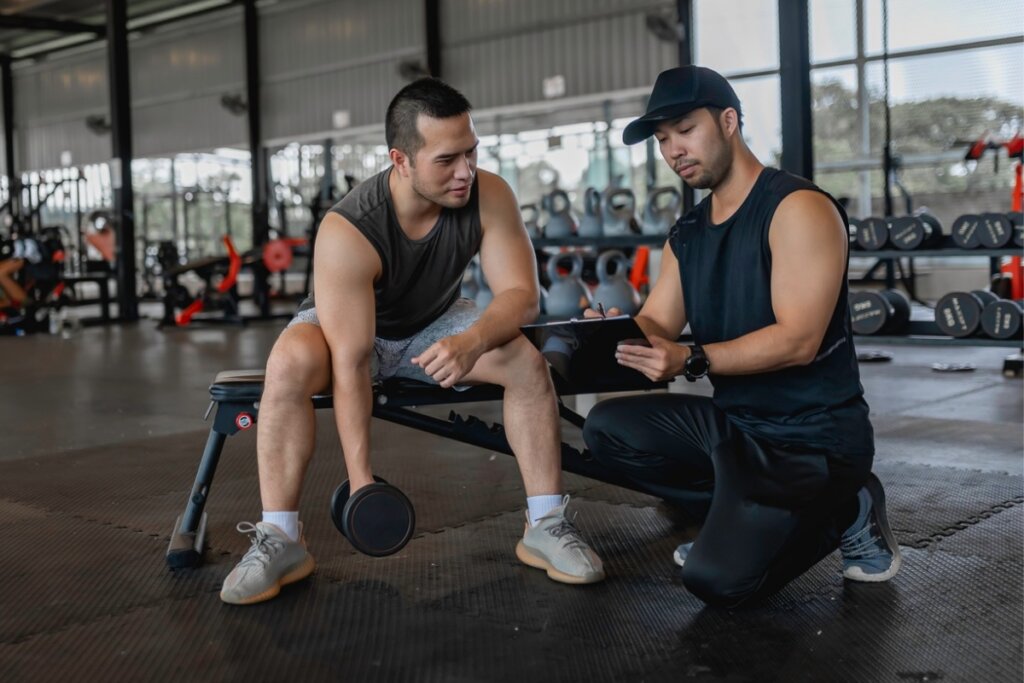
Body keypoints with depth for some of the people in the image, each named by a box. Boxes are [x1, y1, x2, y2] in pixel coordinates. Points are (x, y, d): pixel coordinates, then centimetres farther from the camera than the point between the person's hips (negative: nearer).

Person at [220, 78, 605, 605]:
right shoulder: (347, 231, -35)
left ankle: (546, 526, -11)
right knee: (290, 362, -35)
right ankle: (279, 541, -25)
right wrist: (360, 477, -36)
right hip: (346, 327, -3)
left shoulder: (490, 198, -24)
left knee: (528, 361, -22)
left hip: (435, 326, 3)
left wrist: (474, 340, -48)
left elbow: (521, 294, -25)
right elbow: (350, 363, -35)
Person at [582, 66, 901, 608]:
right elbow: (657, 327, 3)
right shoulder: (686, 235, 10)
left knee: (717, 578, -24)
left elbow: (798, 340, -24)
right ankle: (739, 518, 1)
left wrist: (692, 360, -33)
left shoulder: (798, 208, -15)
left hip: (815, 435, -8)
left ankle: (846, 512, 3)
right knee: (609, 429, -9)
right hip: (734, 422, 8)